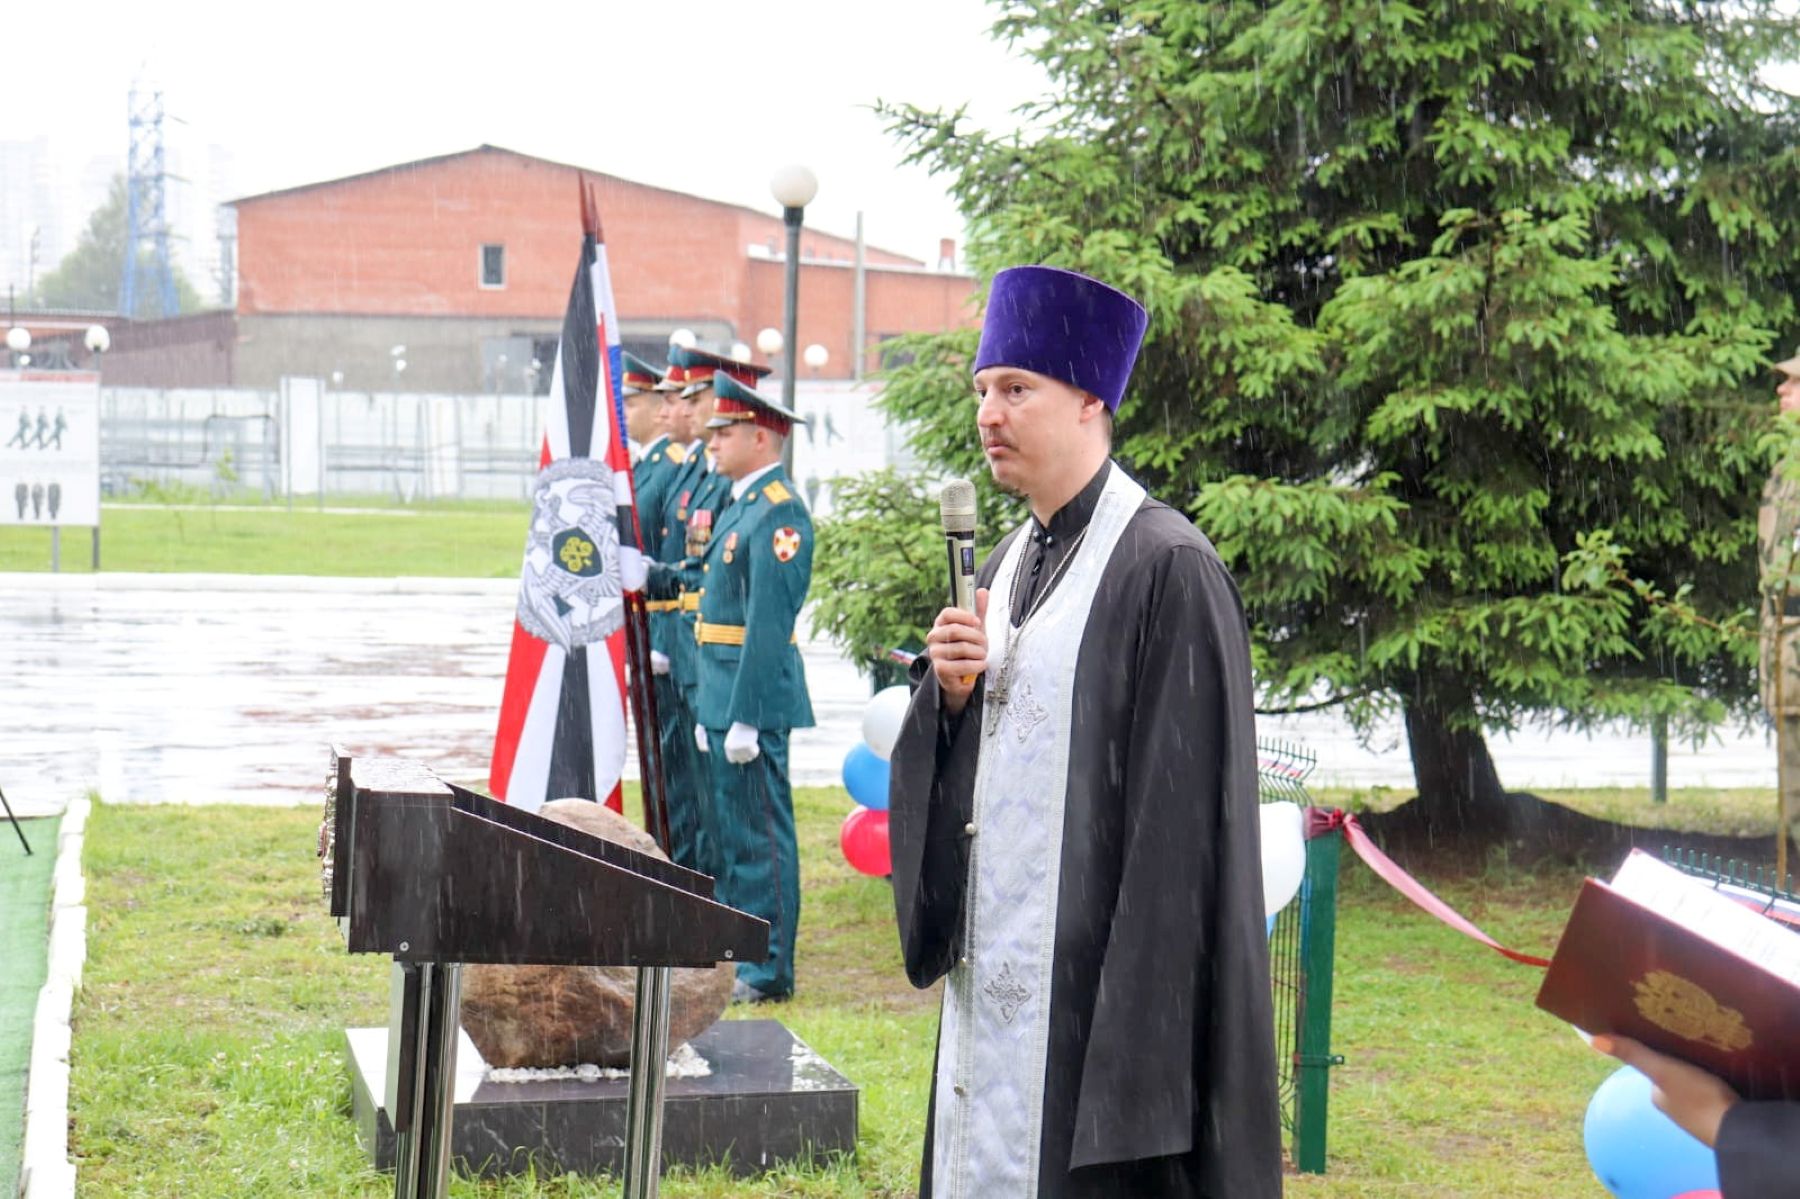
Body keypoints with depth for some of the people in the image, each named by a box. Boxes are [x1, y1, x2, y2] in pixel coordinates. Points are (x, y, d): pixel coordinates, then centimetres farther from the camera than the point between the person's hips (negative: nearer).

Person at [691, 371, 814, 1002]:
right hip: (725, 695, 10)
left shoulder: (777, 513, -16)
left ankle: (769, 970, 2)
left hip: (754, 696, -10)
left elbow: (768, 624, -21)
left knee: (761, 833, -4)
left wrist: (745, 717, -23)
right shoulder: (740, 505, 16)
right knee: (731, 828, 17)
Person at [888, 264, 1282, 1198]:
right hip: (998, 972, 8)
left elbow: (1181, 808, -15)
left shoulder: (1167, 569, -12)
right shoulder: (1009, 565, 13)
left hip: (1099, 976, -8)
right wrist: (950, 695, -4)